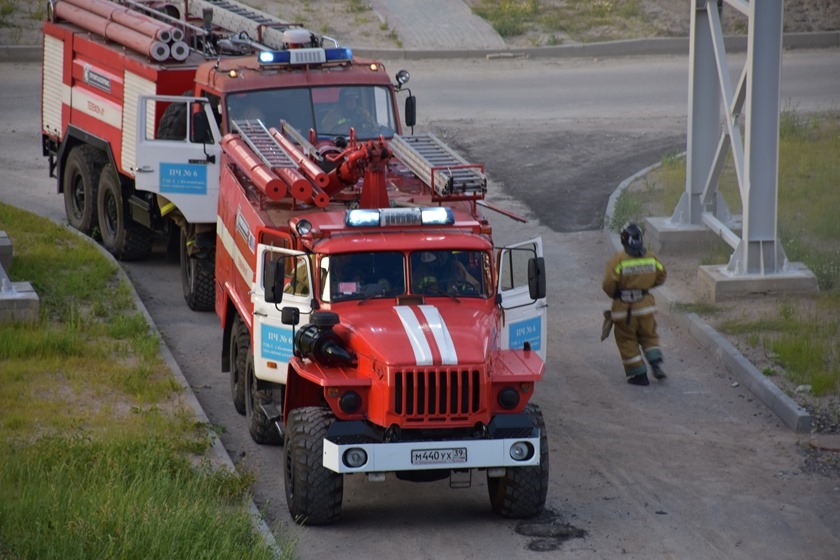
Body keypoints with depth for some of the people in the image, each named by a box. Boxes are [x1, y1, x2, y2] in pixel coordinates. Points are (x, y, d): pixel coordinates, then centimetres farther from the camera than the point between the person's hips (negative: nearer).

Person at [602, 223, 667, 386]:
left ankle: (639, 374, 10)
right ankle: (656, 364, 4)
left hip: (624, 307, -4)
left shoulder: (618, 259, -17)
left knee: (627, 341, 9)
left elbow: (608, 284, -19)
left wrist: (614, 295, 3)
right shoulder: (651, 258, -3)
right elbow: (661, 276, 10)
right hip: (646, 304, 4)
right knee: (649, 336, 21)